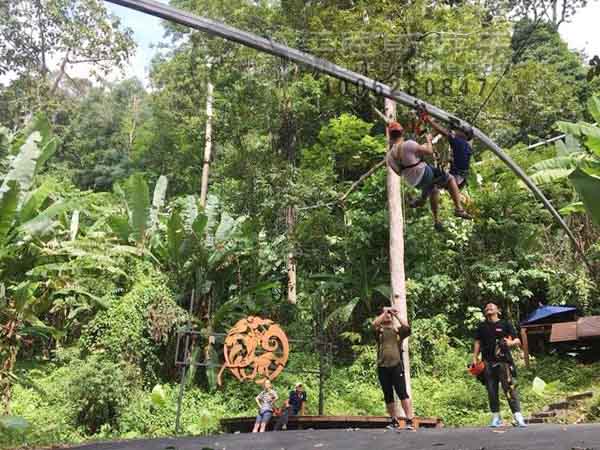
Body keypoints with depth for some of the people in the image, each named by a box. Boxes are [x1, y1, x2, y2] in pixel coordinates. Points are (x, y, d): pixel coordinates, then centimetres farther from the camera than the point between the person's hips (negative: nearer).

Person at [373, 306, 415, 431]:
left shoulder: (398, 330, 11)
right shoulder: (379, 330, 11)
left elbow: (407, 327, -10)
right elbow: (374, 324, -11)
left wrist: (396, 315, -5)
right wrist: (385, 311, -6)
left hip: (396, 366, -2)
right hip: (382, 367, 2)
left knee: (402, 393, -8)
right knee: (388, 396, 9)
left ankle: (409, 420, -7)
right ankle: (394, 421, 19)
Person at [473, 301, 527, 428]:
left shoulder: (505, 324, 7)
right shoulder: (482, 326, 15)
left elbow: (518, 341, 6)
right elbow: (477, 343, 16)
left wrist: (511, 343, -17)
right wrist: (475, 358, 5)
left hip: (503, 361, -3)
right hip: (488, 363, 3)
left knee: (510, 389, -9)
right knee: (491, 391, 5)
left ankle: (518, 417, -8)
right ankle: (496, 418, 13)